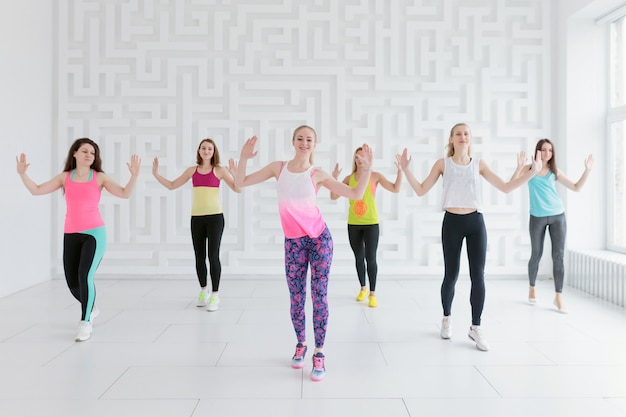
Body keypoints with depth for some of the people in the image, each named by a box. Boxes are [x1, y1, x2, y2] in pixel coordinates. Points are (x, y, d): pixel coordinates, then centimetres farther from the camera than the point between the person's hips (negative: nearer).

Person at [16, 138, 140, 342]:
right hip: (71, 235, 4)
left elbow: (125, 193, -7)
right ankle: (90, 308, 38)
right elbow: (36, 190, 7)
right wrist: (22, 173, -6)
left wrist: (134, 174, -20)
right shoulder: (65, 177, 8)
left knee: (85, 276, -19)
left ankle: (85, 323, -3)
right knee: (72, 282, 7)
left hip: (94, 233, -3)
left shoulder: (100, 177, 1)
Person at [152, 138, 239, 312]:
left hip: (215, 217, -4)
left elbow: (238, 189, -7)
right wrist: (155, 174, 4)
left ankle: (215, 295, 3)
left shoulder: (219, 170, -1)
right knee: (199, 256, 10)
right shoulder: (192, 170, 8)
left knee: (213, 255, -7)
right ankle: (203, 291, 27)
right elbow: (171, 185, 13)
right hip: (196, 218, 4)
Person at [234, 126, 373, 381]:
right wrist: (244, 157, -9)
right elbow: (240, 183, 4)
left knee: (319, 296, 0)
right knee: (296, 298, 8)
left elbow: (356, 194, -1)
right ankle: (300, 345, 30)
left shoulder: (318, 174, -2)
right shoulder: (278, 168, 3)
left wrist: (367, 169, -12)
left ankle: (319, 355, 10)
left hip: (319, 238, -1)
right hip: (293, 241, 2)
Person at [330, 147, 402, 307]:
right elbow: (334, 196, 3)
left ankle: (372, 293, 5)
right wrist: (334, 177, -6)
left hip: (371, 223, -3)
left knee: (370, 258, -5)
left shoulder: (375, 176, -1)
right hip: (353, 224, 3)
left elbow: (395, 189, -9)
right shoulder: (349, 178, 5)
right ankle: (363, 288, 28)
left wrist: (400, 170, -16)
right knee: (359, 258, 12)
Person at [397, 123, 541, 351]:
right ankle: (446, 318, 31)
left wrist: (532, 172, -2)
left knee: (478, 276, -2)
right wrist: (405, 169, -10)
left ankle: (475, 327, 11)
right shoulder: (442, 164, 4)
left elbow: (505, 187, 7)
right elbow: (421, 190, 0)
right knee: (451, 275, 7)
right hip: (452, 222, -1)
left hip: (475, 222, 2)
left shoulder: (479, 164, 8)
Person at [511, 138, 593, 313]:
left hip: (558, 216, 2)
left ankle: (558, 297, 3)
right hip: (537, 218, -2)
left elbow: (576, 187, 8)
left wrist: (587, 170, -2)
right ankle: (532, 288, 29)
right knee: (536, 255, 7)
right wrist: (519, 167, -27)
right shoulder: (528, 169, -1)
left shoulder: (555, 171, 6)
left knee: (559, 256, -3)